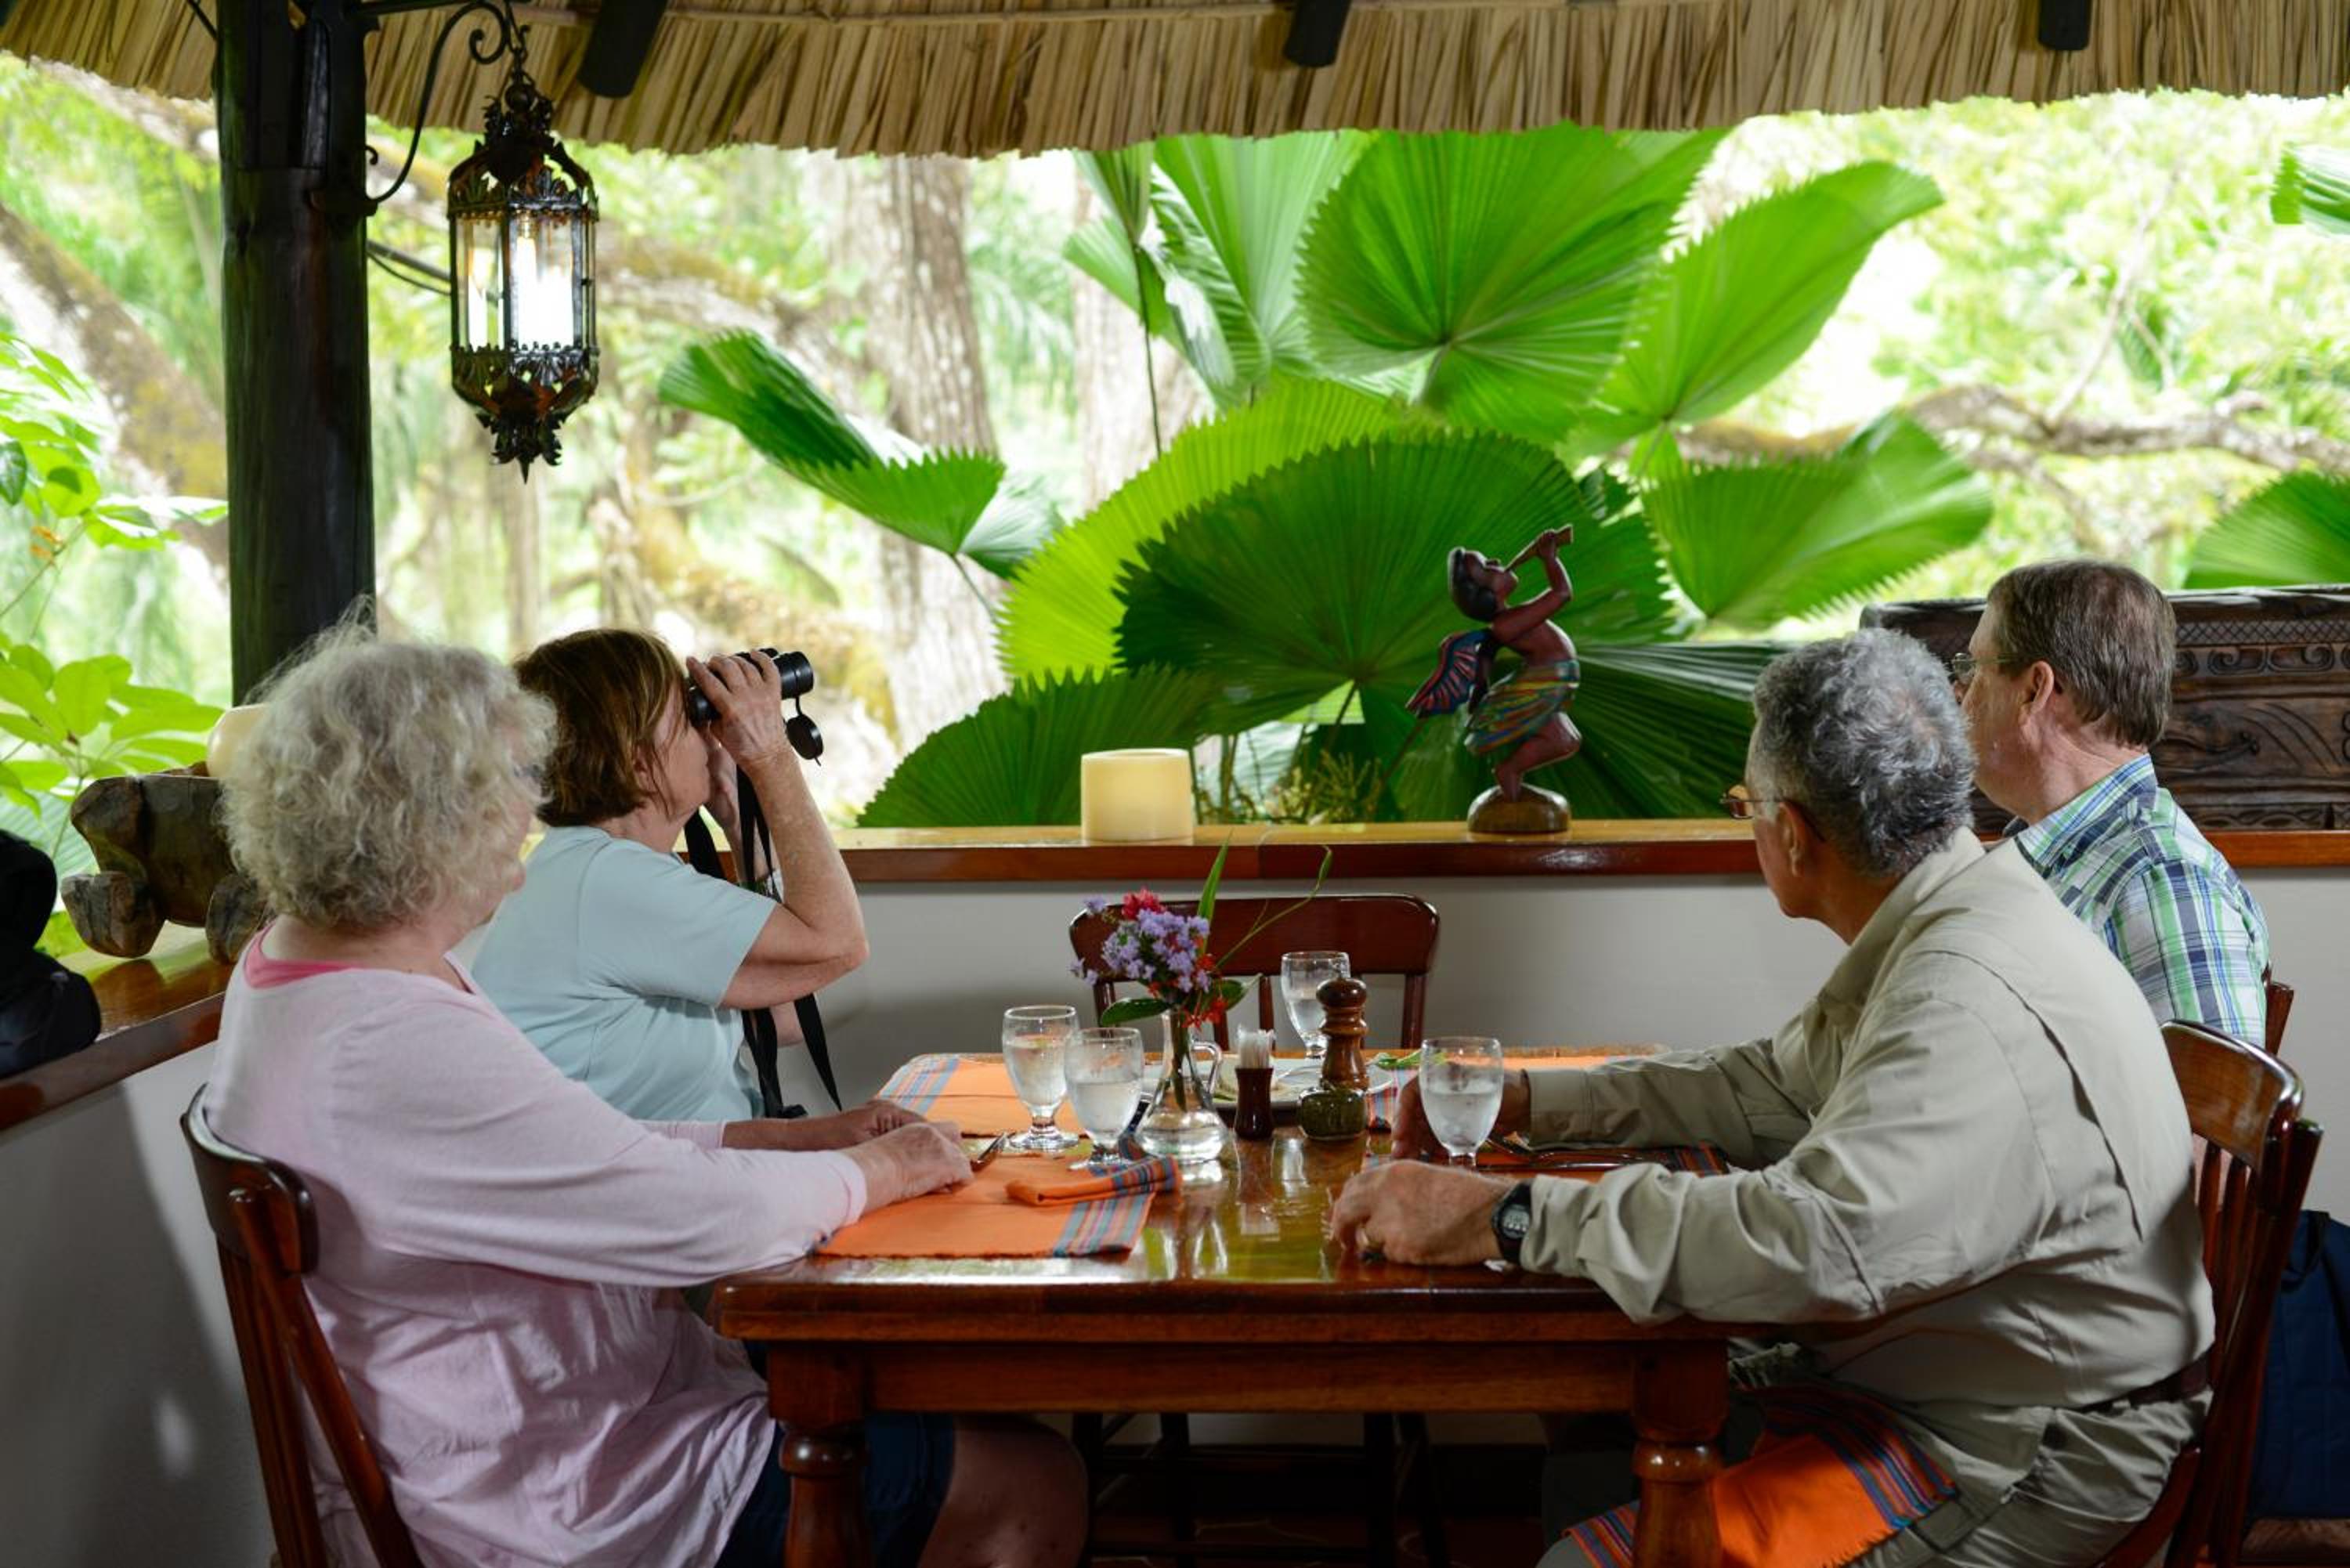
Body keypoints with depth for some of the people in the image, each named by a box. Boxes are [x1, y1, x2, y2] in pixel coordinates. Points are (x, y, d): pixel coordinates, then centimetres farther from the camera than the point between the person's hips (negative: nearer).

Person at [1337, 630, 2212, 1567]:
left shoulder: (1979, 1001, -27)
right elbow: (1776, 1088, 22)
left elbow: (1821, 1242, -38)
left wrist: (1507, 1218, -35)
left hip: (2027, 1455, -10)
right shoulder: (1929, 936, 8)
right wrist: (1525, 1102, 17)